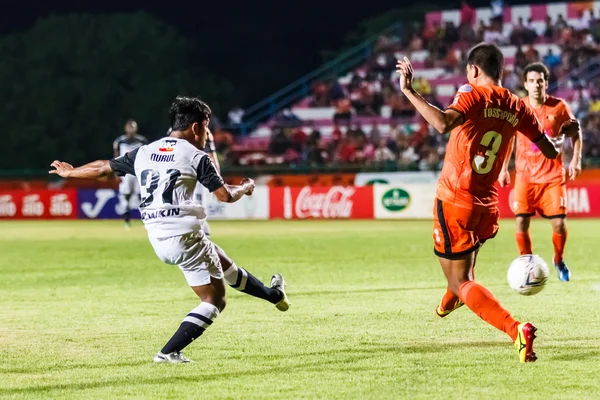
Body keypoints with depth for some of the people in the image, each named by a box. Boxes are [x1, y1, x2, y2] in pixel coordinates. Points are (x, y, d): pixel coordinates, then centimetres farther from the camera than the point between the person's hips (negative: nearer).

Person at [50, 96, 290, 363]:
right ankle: (169, 352, -10)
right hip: (184, 236, -8)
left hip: (157, 239, 8)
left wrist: (69, 172, 37)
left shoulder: (144, 153, 12)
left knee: (226, 266, 25)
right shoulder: (196, 157, -4)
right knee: (215, 299, 0)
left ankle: (272, 294, 42)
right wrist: (245, 187, 16)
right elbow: (225, 195, -6)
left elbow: (103, 168, 20)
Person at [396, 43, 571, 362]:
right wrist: (558, 141, 35)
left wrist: (408, 90, -29)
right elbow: (550, 151, 12)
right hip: (486, 205, 6)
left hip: (454, 201, -6)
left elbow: (443, 123, -33)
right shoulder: (517, 108, 5)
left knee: (460, 282, -3)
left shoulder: (473, 96, -12)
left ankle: (516, 330, -21)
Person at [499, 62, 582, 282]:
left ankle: (559, 261, 22)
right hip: (525, 175, 1)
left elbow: (575, 131, 9)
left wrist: (576, 159, -1)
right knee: (521, 221, -8)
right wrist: (503, 169, 8)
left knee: (559, 222, -6)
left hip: (553, 175, -1)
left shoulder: (559, 107, -6)